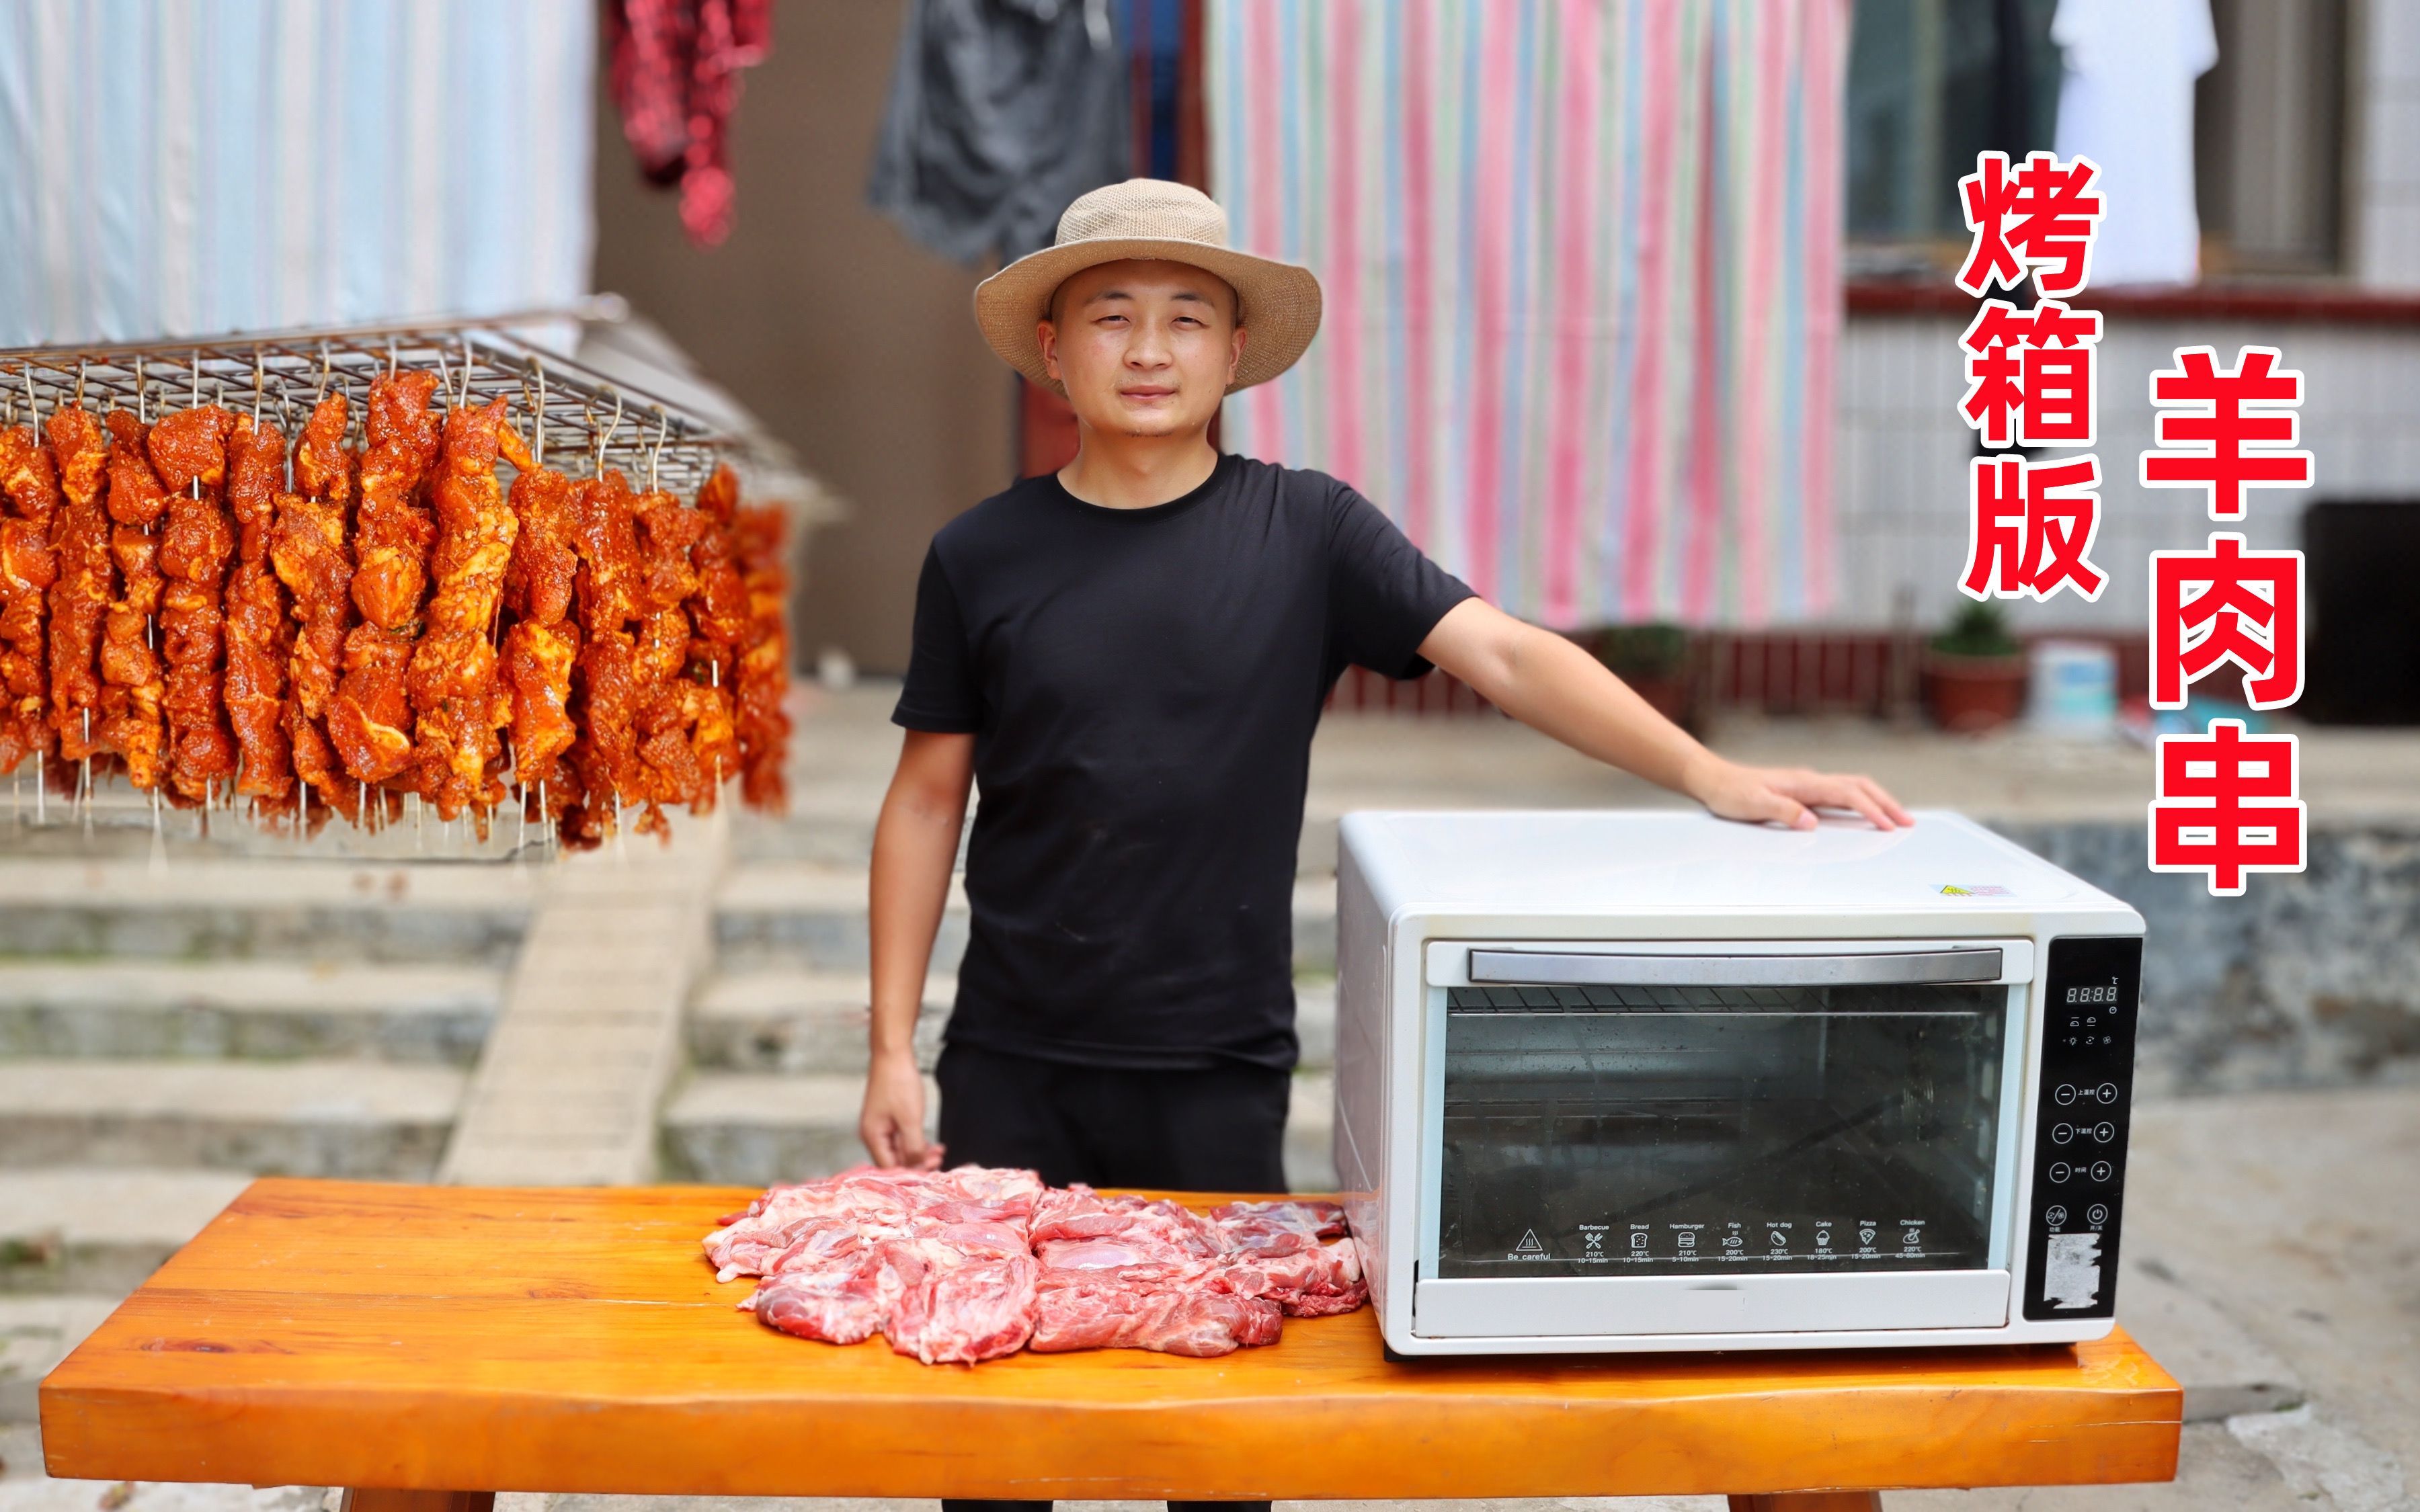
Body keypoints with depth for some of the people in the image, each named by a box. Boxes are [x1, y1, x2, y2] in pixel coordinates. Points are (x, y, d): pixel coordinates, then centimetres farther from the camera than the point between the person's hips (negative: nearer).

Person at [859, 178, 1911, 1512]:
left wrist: (1706, 773, -26)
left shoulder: (1305, 531, -2)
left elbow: (1505, 654, -12)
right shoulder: (981, 558, 1)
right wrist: (892, 1048, 1)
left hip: (1219, 1070, -1)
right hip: (1011, 1067, 1)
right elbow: (927, 802, 5)